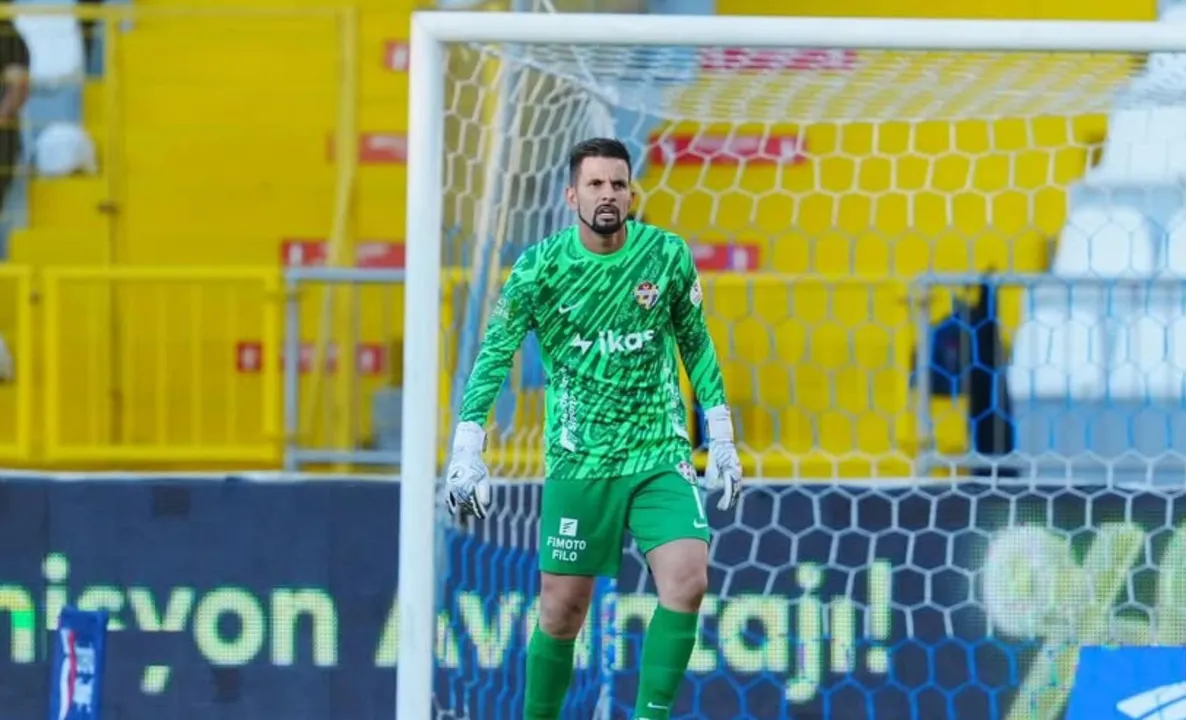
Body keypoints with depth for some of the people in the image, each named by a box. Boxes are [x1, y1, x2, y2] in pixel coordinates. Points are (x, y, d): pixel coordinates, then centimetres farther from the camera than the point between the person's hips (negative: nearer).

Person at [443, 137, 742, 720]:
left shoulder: (667, 255, -3)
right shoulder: (540, 266, -7)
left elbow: (696, 344, 10)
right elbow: (495, 355, -6)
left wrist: (721, 440, 9)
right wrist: (466, 452, -14)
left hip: (660, 454, 1)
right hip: (577, 462, -1)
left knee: (687, 580, -19)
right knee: (561, 613, 2)